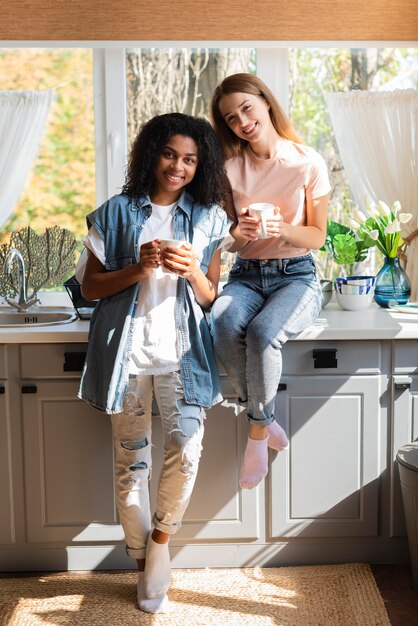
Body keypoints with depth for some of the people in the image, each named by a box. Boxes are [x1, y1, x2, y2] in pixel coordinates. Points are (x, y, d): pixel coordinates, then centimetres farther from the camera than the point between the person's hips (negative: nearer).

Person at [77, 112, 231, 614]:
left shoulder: (208, 219, 8)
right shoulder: (116, 213, 4)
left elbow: (210, 298, 9)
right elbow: (90, 286, 3)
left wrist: (192, 271, -13)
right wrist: (139, 268, -13)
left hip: (181, 351, 1)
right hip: (127, 350, 0)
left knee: (185, 450, -14)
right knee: (131, 462, 6)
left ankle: (161, 538, 15)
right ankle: (146, 565, 24)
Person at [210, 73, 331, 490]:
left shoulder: (308, 162, -2)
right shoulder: (230, 168, 5)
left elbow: (317, 237, 0)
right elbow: (229, 243, 8)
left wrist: (281, 228, -20)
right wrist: (239, 232, -16)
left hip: (296, 276, -2)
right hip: (246, 275, 3)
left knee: (262, 332, -34)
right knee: (222, 325, -32)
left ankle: (257, 429, -10)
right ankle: (267, 422, -14)